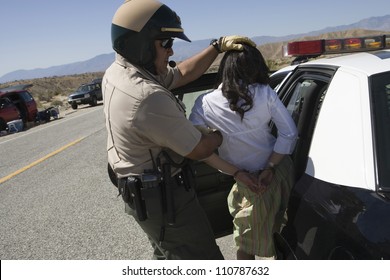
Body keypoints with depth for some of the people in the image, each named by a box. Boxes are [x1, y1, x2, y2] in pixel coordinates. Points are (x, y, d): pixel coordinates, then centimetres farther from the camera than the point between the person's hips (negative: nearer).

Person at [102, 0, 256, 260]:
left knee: (168, 254, 29)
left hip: (138, 190, 10)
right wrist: (220, 134, 2)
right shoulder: (149, 96, -32)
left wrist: (218, 46, 5)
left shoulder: (117, 72, -1)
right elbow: (198, 150, -20)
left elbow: (182, 74, 10)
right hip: (163, 197, -10)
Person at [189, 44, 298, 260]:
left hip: (250, 179, -3)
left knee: (247, 243, 19)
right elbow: (289, 133, -11)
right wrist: (270, 168, -8)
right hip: (281, 169, 4)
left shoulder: (204, 105, -18)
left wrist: (236, 174, -13)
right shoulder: (265, 93, -14)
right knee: (276, 226, 31)